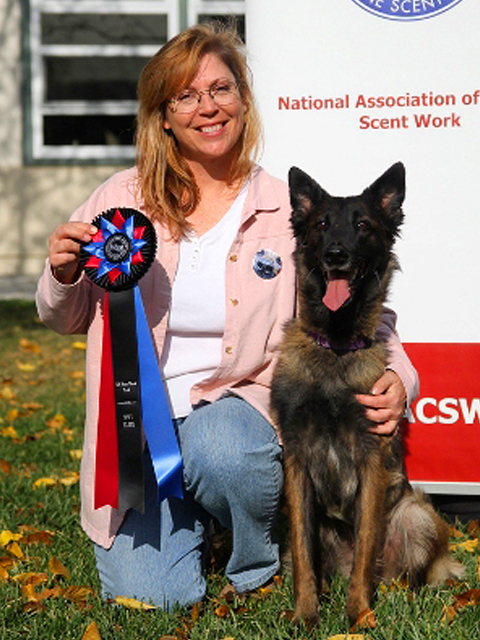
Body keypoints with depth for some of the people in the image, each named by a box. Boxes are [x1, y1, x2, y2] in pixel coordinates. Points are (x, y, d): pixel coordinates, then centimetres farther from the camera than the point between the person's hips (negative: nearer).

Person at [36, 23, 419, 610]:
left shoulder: (288, 210, -1)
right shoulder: (122, 199, 2)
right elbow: (68, 318, 12)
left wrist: (395, 376, -17)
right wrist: (63, 275, -11)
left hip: (242, 403, -1)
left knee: (220, 449, -37)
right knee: (148, 595, -16)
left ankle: (259, 568, -4)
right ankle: (189, 515, 21)